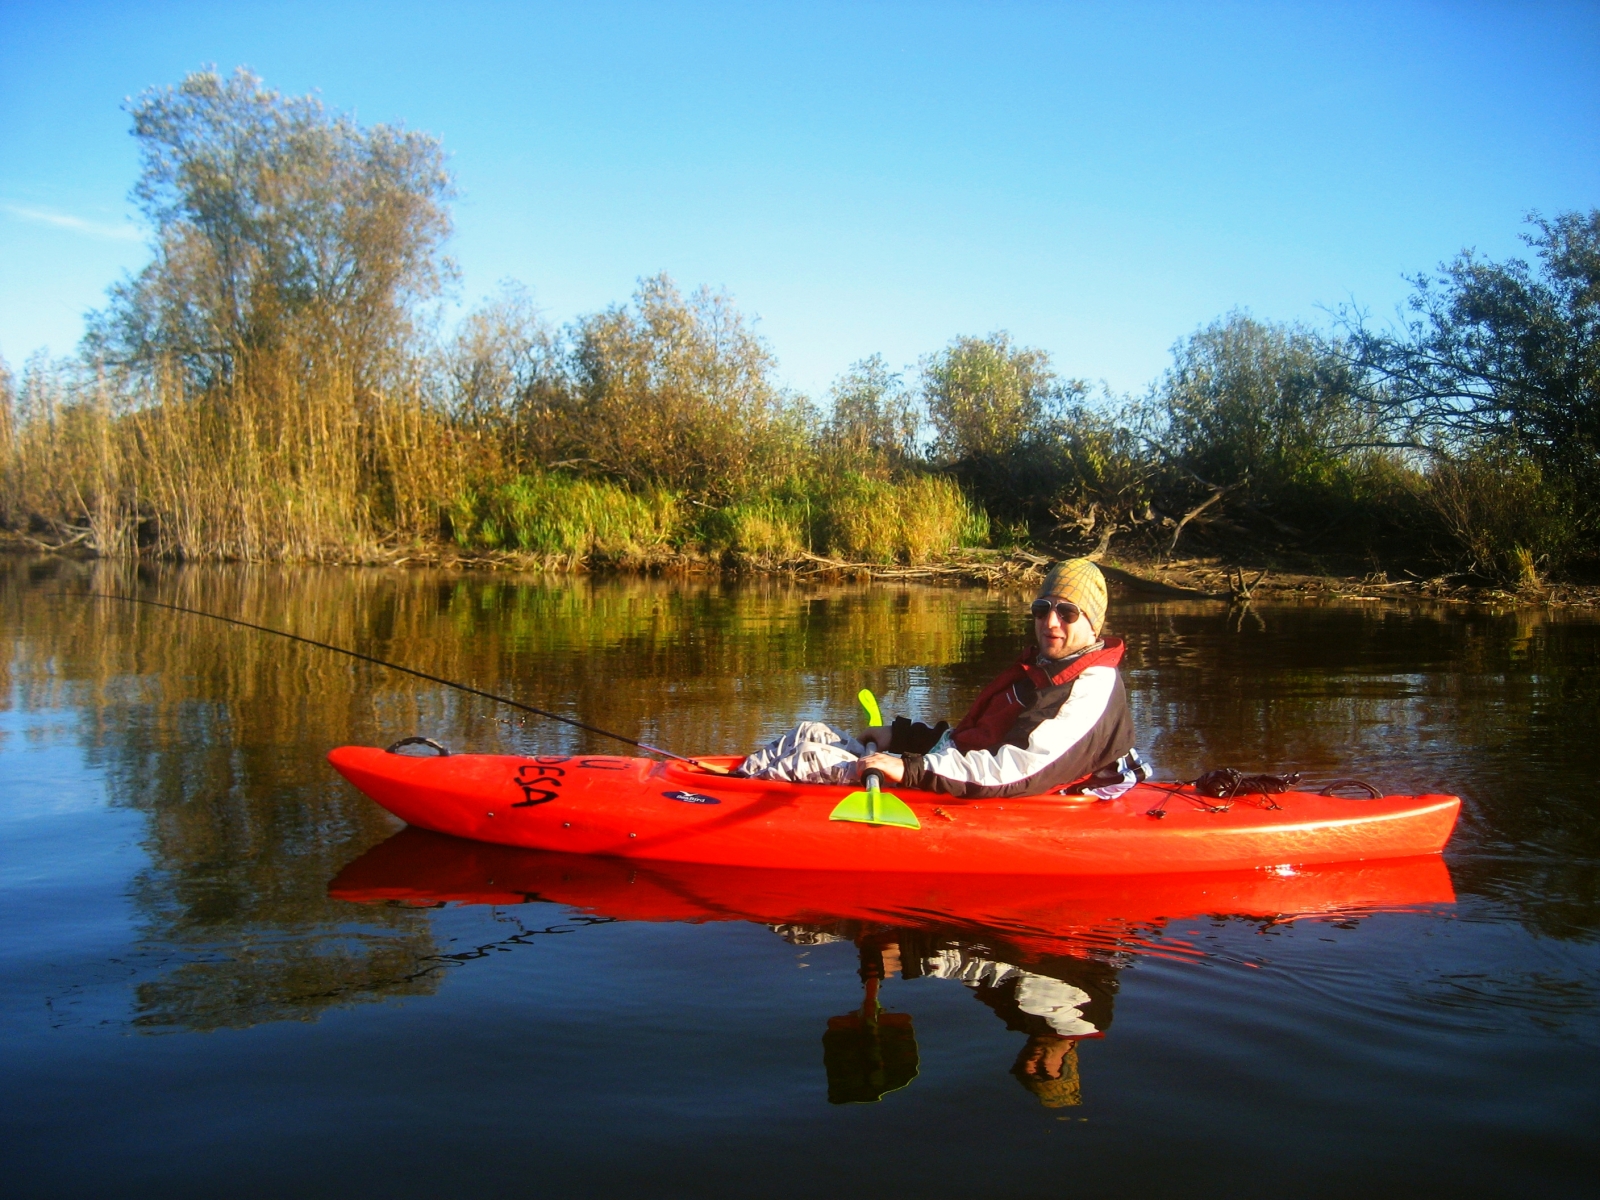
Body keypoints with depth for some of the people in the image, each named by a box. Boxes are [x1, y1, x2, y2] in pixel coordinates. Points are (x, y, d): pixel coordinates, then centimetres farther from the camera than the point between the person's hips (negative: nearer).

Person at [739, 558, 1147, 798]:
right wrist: (900, 736, 15)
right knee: (809, 734, 4)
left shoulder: (1094, 688, -16)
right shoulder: (1040, 666, 16)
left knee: (809, 757, -12)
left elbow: (1018, 771, -27)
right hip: (940, 769, 9)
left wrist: (913, 769, -29)